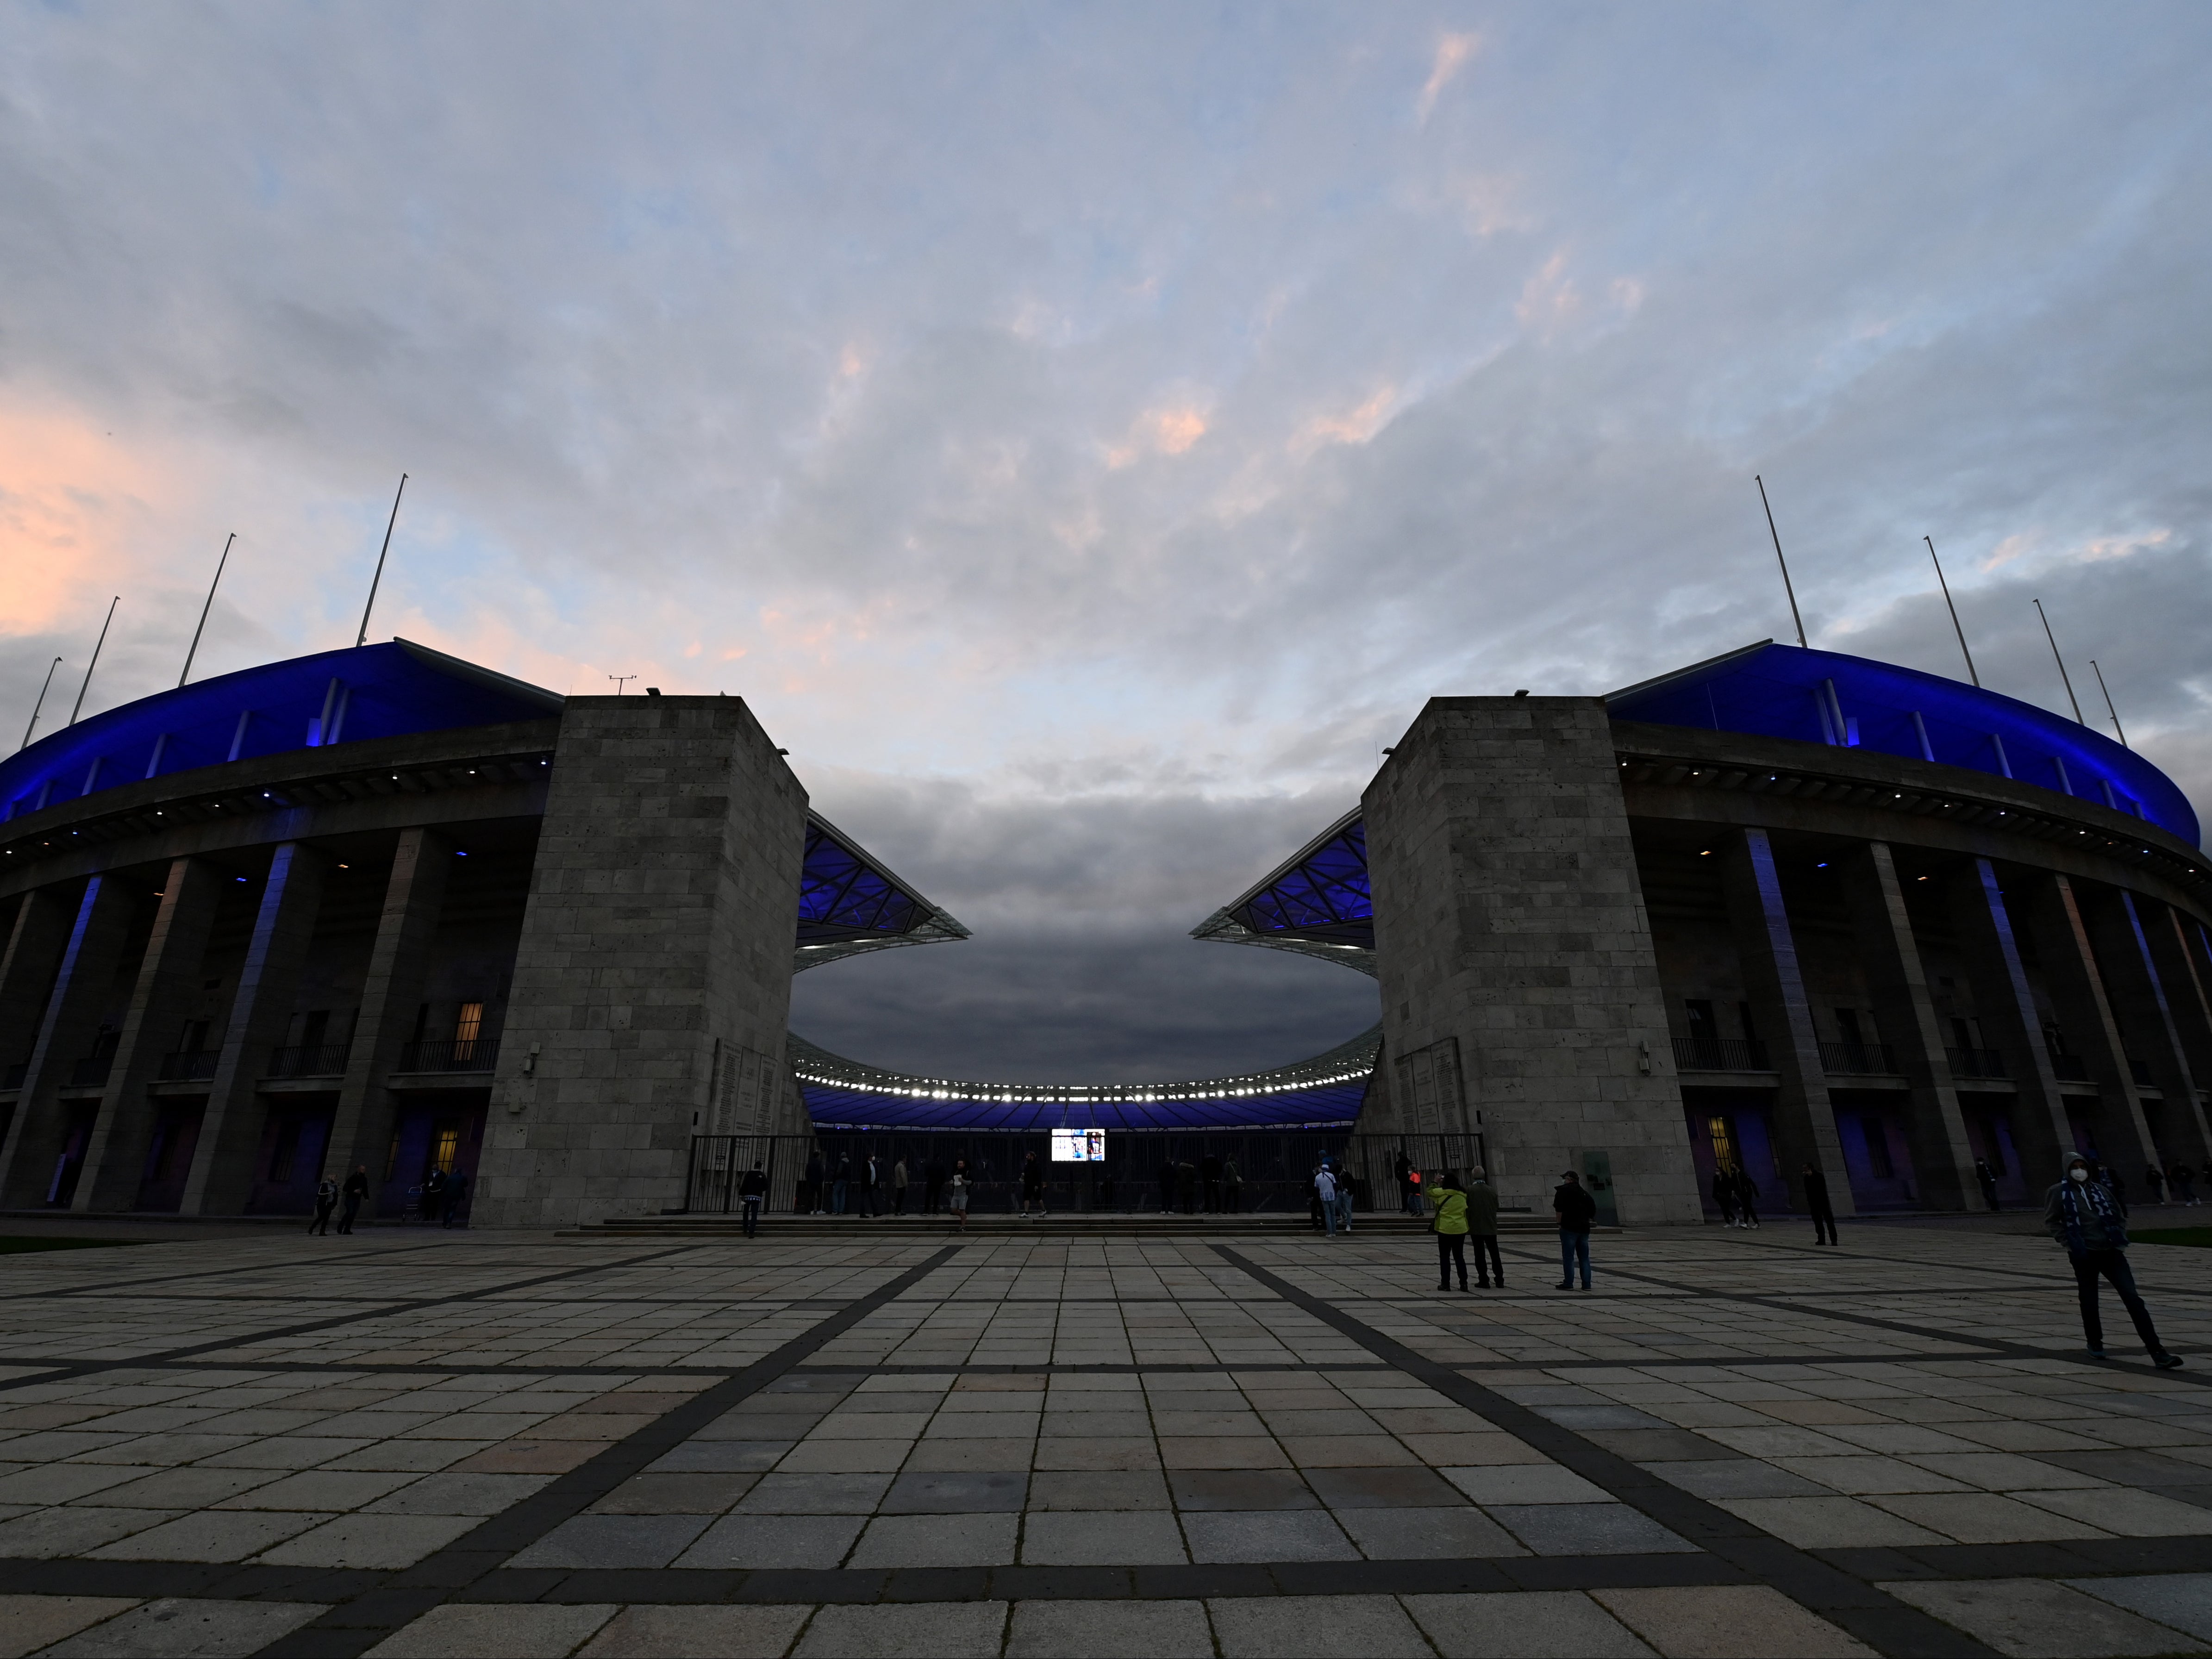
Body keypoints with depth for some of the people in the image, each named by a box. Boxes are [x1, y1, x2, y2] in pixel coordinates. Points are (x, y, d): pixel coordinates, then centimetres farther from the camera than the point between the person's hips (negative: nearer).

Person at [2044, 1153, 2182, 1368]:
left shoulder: (2098, 1189, 9)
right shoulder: (2059, 1192, -2)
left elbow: (2119, 1215, 19)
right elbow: (2050, 1222, 0)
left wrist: (2120, 1238, 4)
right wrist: (2069, 1242, -9)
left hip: (2111, 1251, 3)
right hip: (2084, 1255, -3)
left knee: (2133, 1298, -5)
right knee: (2089, 1301, 8)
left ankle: (2157, 1352, -3)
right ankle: (2095, 1344, 25)